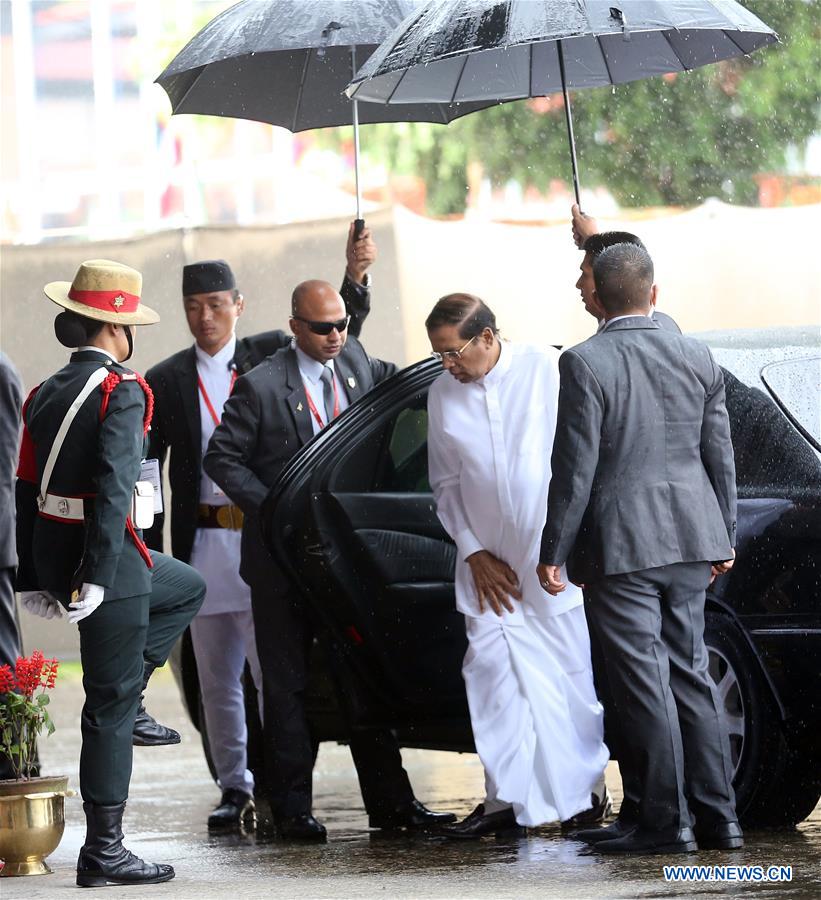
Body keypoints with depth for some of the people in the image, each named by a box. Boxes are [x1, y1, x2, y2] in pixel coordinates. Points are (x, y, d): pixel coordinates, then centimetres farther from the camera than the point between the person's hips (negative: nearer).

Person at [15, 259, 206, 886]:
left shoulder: (47, 394, 10)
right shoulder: (120, 392, -15)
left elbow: (28, 489, 13)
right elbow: (114, 488, -24)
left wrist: (32, 575, 18)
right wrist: (96, 576, -26)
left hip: (54, 553, 8)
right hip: (106, 557, -8)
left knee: (186, 589, 31)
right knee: (110, 706, -1)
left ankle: (123, 701, 19)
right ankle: (103, 852, 3)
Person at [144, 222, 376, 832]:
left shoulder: (272, 356, 5)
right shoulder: (166, 382, 6)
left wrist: (356, 275, -22)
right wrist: (148, 561, 0)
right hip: (203, 547, 2)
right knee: (218, 680, 8)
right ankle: (235, 789, 17)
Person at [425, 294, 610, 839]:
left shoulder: (550, 371, -6)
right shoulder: (443, 395, 5)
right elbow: (446, 483, 12)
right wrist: (473, 553, 1)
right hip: (490, 567, 3)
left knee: (572, 677, 0)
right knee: (492, 675, -3)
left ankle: (581, 798, 11)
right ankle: (506, 800, 0)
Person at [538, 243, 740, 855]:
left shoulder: (585, 364, -12)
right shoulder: (697, 358, 4)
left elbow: (575, 469, -13)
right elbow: (720, 455, 9)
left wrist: (553, 552, -6)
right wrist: (724, 538, 19)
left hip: (619, 545, -5)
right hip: (689, 540, 5)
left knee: (645, 684, -2)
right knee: (690, 673, 13)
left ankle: (666, 822, 0)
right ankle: (718, 817, 13)